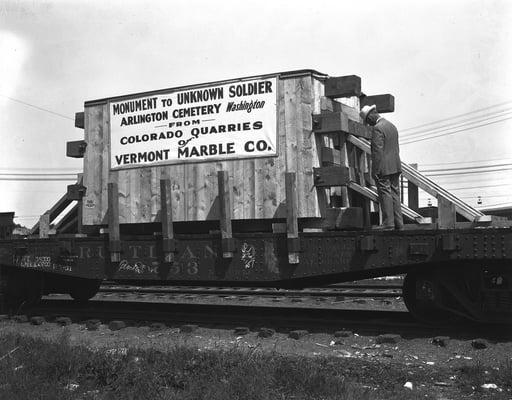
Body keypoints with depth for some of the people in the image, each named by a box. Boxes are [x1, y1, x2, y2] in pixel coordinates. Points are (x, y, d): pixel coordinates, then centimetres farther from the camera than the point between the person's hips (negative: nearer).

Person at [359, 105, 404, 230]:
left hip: (383, 168, -9)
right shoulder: (392, 126, 15)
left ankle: (388, 223, -5)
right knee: (395, 194, 10)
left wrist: (374, 171, -17)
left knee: (385, 195, -5)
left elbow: (377, 152, -19)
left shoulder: (377, 128, -14)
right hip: (395, 167, 9)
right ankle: (398, 223, 11)